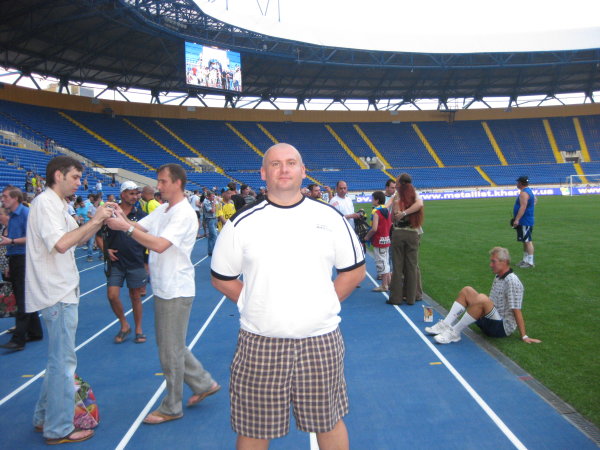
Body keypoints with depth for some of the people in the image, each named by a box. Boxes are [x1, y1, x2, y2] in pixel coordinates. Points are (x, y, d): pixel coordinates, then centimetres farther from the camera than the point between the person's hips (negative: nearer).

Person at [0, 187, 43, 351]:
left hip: (24, 259, -9)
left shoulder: (26, 213, -11)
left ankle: (18, 339, -6)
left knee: (23, 300, -7)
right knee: (22, 299, 13)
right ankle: (35, 332, 22)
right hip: (15, 260, 9)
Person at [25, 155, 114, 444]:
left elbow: (79, 238, 16)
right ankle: (59, 430, 12)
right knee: (63, 362, -1)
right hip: (57, 294, -10)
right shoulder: (45, 203, -16)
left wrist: (100, 219, 3)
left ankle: (44, 417, 33)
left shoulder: (57, 205, 14)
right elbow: (61, 244, -28)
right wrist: (95, 220, -21)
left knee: (59, 360, 20)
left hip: (61, 291, 10)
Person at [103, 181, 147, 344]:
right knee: (112, 295, -7)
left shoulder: (140, 215, 2)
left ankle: (138, 330, 23)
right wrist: (106, 249, -4)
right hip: (115, 262, 0)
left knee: (135, 297, 8)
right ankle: (124, 326, 16)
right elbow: (100, 234, 11)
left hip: (136, 263, 0)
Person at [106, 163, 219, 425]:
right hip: (162, 289, 10)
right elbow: (139, 228, 7)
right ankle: (204, 384, 33)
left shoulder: (184, 214, -18)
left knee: (171, 352, 3)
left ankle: (172, 408, 19)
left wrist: (125, 227, -26)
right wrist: (122, 217, -12)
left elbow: (159, 245, -28)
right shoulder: (162, 210, 13)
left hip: (176, 292, -10)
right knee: (171, 346, 19)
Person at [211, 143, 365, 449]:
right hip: (259, 343, 0)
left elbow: (355, 270, 10)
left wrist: (325, 305, 3)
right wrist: (256, 307, 0)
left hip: (321, 341, 1)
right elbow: (221, 278, 7)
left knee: (329, 422, 16)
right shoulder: (242, 223, -1)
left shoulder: (330, 218, 2)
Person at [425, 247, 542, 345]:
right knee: (466, 290, 1)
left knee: (482, 298, -34)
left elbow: (517, 311, -20)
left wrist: (524, 337, -18)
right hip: (491, 320, 10)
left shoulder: (512, 281, -16)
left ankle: (454, 333, -27)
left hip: (503, 327, -10)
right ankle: (446, 325, -11)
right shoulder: (498, 277, 12)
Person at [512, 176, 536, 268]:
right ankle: (525, 260, 22)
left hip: (525, 222, -11)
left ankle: (530, 262, -6)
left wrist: (517, 219, -27)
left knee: (528, 241, -8)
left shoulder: (524, 193, -18)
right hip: (525, 221, 11)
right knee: (525, 241, 15)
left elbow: (523, 207, -26)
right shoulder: (528, 191, 16)